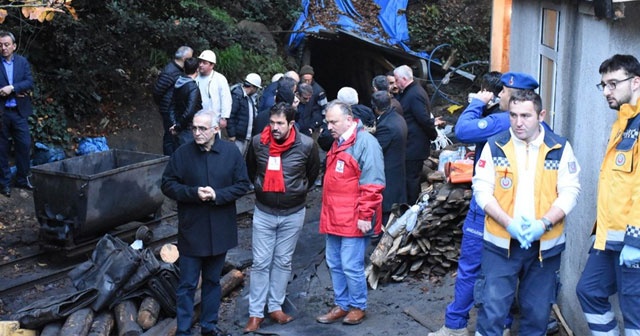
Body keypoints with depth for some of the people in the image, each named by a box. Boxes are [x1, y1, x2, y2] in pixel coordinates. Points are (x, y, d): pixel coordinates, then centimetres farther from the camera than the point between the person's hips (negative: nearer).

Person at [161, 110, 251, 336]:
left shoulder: (231, 152, -4)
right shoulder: (182, 153, -7)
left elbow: (243, 185, -3)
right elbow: (168, 185, -4)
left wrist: (217, 195, -18)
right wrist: (194, 193, -19)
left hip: (220, 230, 2)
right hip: (191, 230, -2)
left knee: (213, 281, 17)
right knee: (187, 284, 4)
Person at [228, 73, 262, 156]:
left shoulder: (249, 97, 13)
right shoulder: (236, 96, -13)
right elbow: (230, 117, -17)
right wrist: (231, 135, -18)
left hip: (246, 137, 9)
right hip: (237, 137, -9)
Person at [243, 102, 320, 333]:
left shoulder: (306, 145, -14)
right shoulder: (258, 142, -10)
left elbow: (312, 173, 6)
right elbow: (250, 170, 12)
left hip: (293, 214, 0)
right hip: (263, 212, 1)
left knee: (283, 262, 12)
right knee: (260, 263, 3)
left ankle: (275, 307, 25)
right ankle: (255, 313, 11)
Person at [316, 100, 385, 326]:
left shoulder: (365, 142, -14)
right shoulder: (338, 142, 14)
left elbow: (372, 185, -17)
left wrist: (365, 216, -18)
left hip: (353, 220, -9)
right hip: (334, 218, 9)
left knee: (351, 266, -1)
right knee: (334, 264, 14)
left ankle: (358, 307, 17)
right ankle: (341, 305, 27)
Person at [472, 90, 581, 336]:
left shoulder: (560, 148, -1)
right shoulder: (495, 146, -2)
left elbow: (569, 192, -2)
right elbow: (482, 189, -4)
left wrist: (543, 224, -18)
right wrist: (509, 223, -18)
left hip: (544, 244, 1)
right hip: (501, 243, -1)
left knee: (537, 311, 14)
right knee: (492, 309, -2)